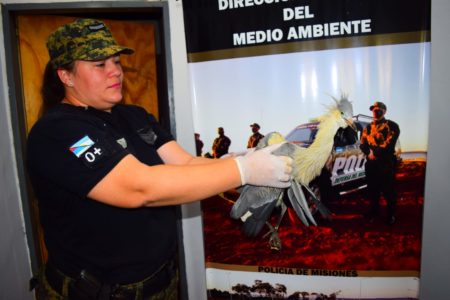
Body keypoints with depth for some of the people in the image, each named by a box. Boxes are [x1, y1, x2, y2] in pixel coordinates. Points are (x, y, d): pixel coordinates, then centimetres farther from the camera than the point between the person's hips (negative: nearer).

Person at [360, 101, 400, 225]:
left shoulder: (392, 126, -2)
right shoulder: (368, 127, 14)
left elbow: (389, 144, -13)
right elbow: (363, 144, 6)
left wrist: (375, 152, -16)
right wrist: (369, 152, -13)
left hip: (386, 163, -5)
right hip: (371, 163, 5)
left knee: (388, 190, 2)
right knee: (372, 189, 13)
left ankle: (391, 214, 17)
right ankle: (374, 211, 29)